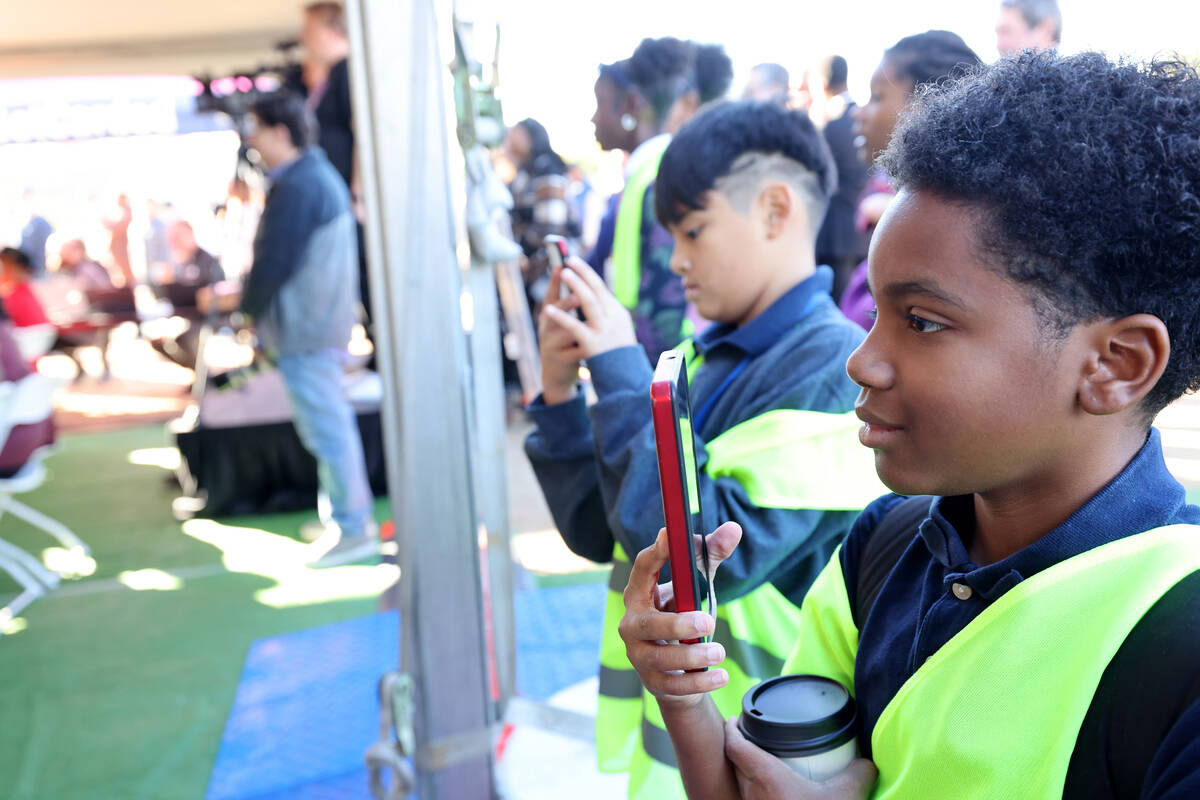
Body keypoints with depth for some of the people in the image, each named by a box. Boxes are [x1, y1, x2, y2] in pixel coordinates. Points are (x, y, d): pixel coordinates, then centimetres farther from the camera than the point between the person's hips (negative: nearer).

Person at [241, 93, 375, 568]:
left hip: (303, 330, -11)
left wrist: (249, 304, -5)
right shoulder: (319, 174, 15)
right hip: (322, 326, 11)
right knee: (330, 421, 18)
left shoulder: (296, 186, -19)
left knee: (326, 427, -4)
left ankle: (353, 531, 3)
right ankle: (348, 515, 29)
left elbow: (276, 261, -21)